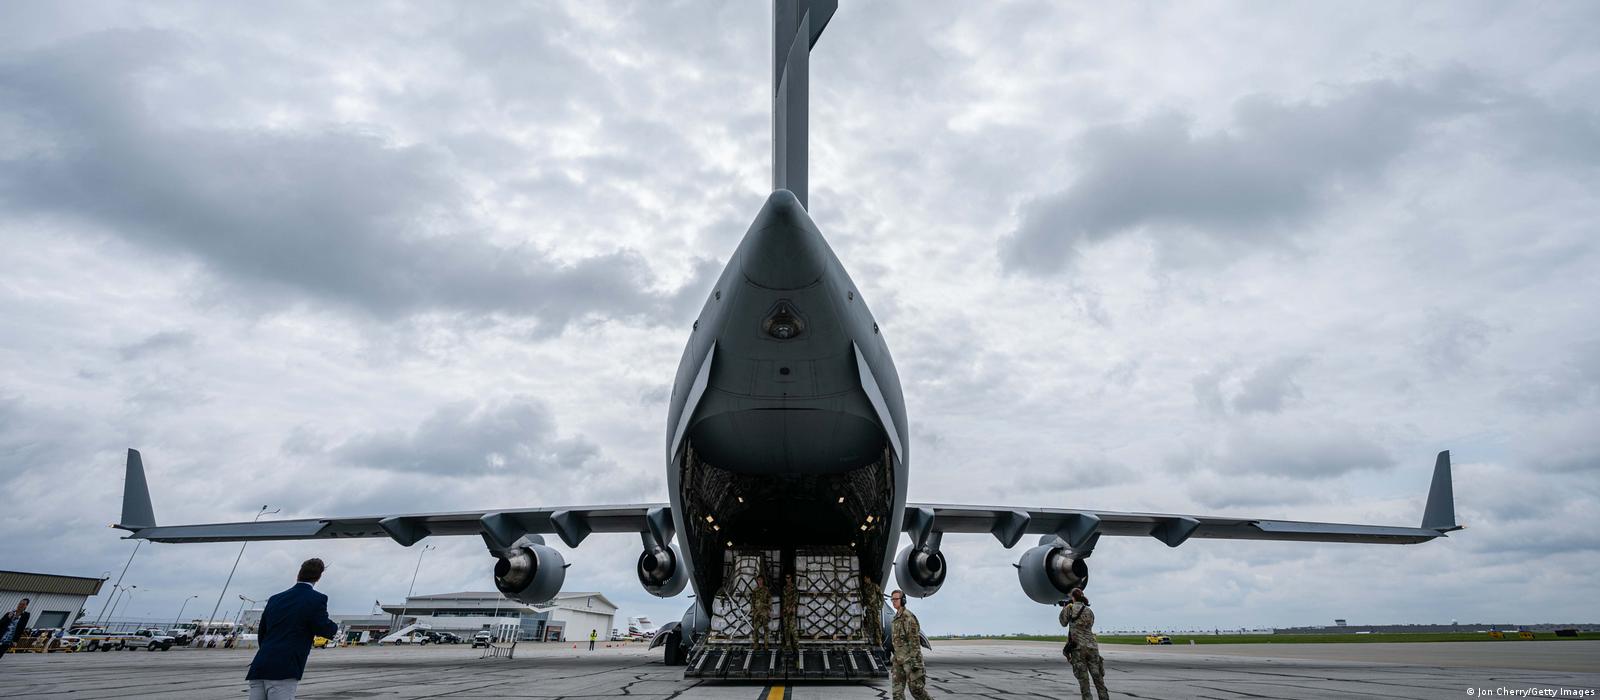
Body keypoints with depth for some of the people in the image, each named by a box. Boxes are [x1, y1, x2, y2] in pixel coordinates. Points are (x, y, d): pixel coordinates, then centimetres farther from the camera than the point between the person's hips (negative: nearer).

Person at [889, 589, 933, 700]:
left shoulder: (908, 616, -13)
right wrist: (895, 658, 22)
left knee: (915, 688, -3)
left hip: (910, 658, -8)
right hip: (899, 659, 9)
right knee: (897, 689, 1)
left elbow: (914, 639, -18)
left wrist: (914, 660, -23)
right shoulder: (896, 618, 16)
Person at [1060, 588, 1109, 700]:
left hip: (1078, 647, -4)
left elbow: (1064, 623, 11)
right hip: (1092, 647, 4)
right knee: (1098, 677, 6)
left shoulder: (1070, 608, 0)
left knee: (1083, 679, -1)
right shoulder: (1089, 611, 13)